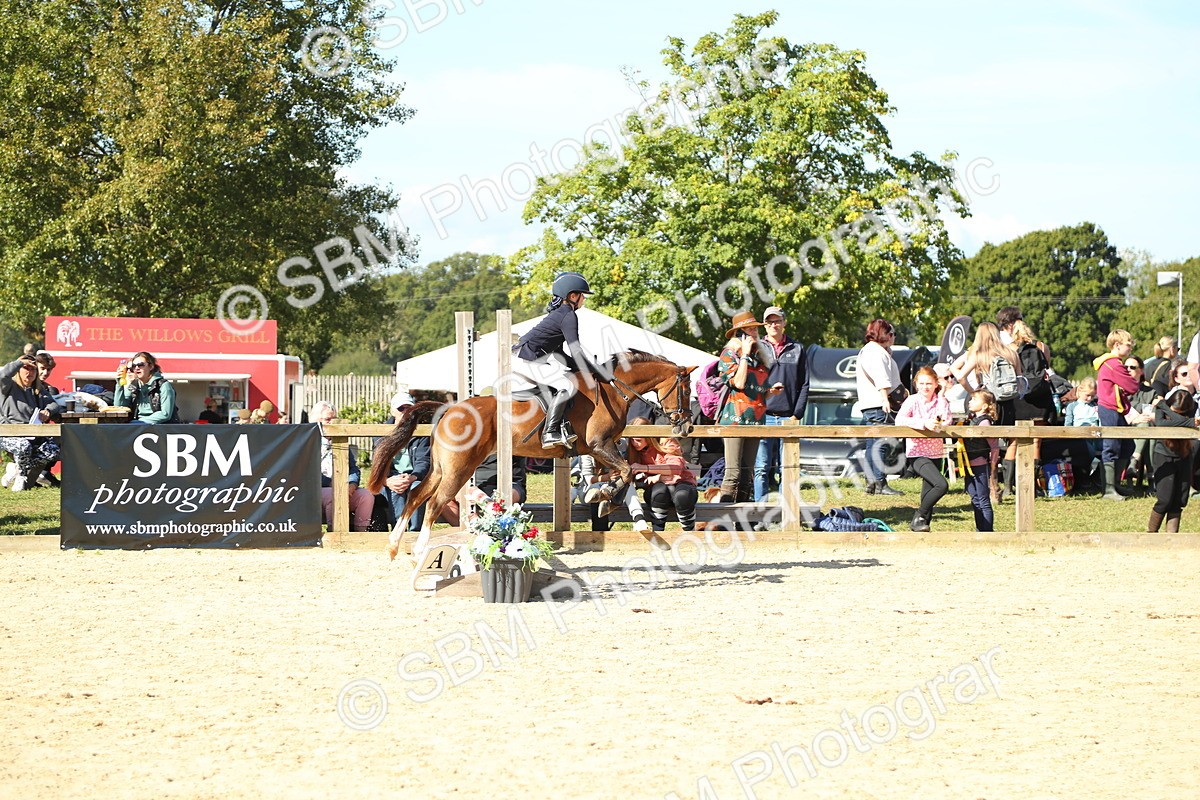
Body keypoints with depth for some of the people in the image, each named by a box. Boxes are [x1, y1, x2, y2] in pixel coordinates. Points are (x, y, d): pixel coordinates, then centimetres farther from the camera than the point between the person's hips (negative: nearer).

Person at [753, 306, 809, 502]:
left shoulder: (797, 349, 12)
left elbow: (804, 385, 9)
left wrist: (797, 415, -1)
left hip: (788, 418, 1)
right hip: (763, 417, -1)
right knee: (762, 467, -5)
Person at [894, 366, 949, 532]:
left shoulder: (941, 401, 4)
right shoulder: (912, 401, -6)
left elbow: (947, 421, -8)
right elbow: (899, 420, -20)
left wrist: (937, 424, -31)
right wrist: (924, 423, -31)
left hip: (935, 453, 5)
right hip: (917, 453, -5)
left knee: (929, 494, 10)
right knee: (941, 485, -22)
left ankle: (923, 525, 23)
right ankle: (918, 516, -5)